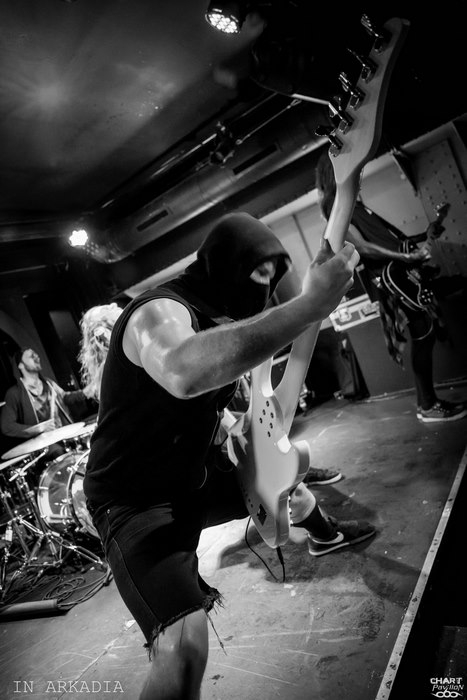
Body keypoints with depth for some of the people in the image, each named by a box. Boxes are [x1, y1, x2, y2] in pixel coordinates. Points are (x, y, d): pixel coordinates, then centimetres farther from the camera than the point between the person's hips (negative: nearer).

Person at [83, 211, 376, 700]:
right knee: (184, 644, -29)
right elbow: (183, 372, -53)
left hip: (193, 473, 9)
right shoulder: (160, 312, -28)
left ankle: (324, 535, 58)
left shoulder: (216, 315, 1)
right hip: (135, 499, -9)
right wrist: (309, 305, -51)